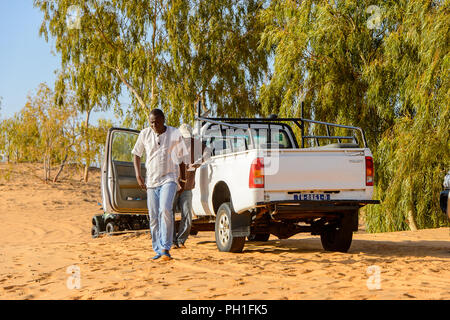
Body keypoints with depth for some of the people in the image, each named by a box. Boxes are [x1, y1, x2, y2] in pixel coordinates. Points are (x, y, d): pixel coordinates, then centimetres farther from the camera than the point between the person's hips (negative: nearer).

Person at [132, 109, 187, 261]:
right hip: (151, 181, 3)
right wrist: (138, 176, 3)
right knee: (153, 217, 3)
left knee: (165, 210, -22)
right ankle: (158, 250, 13)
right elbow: (136, 154, 13)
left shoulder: (175, 134, -3)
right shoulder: (145, 134, 3)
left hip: (169, 178, -3)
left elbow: (181, 157, 7)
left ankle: (166, 248, -19)